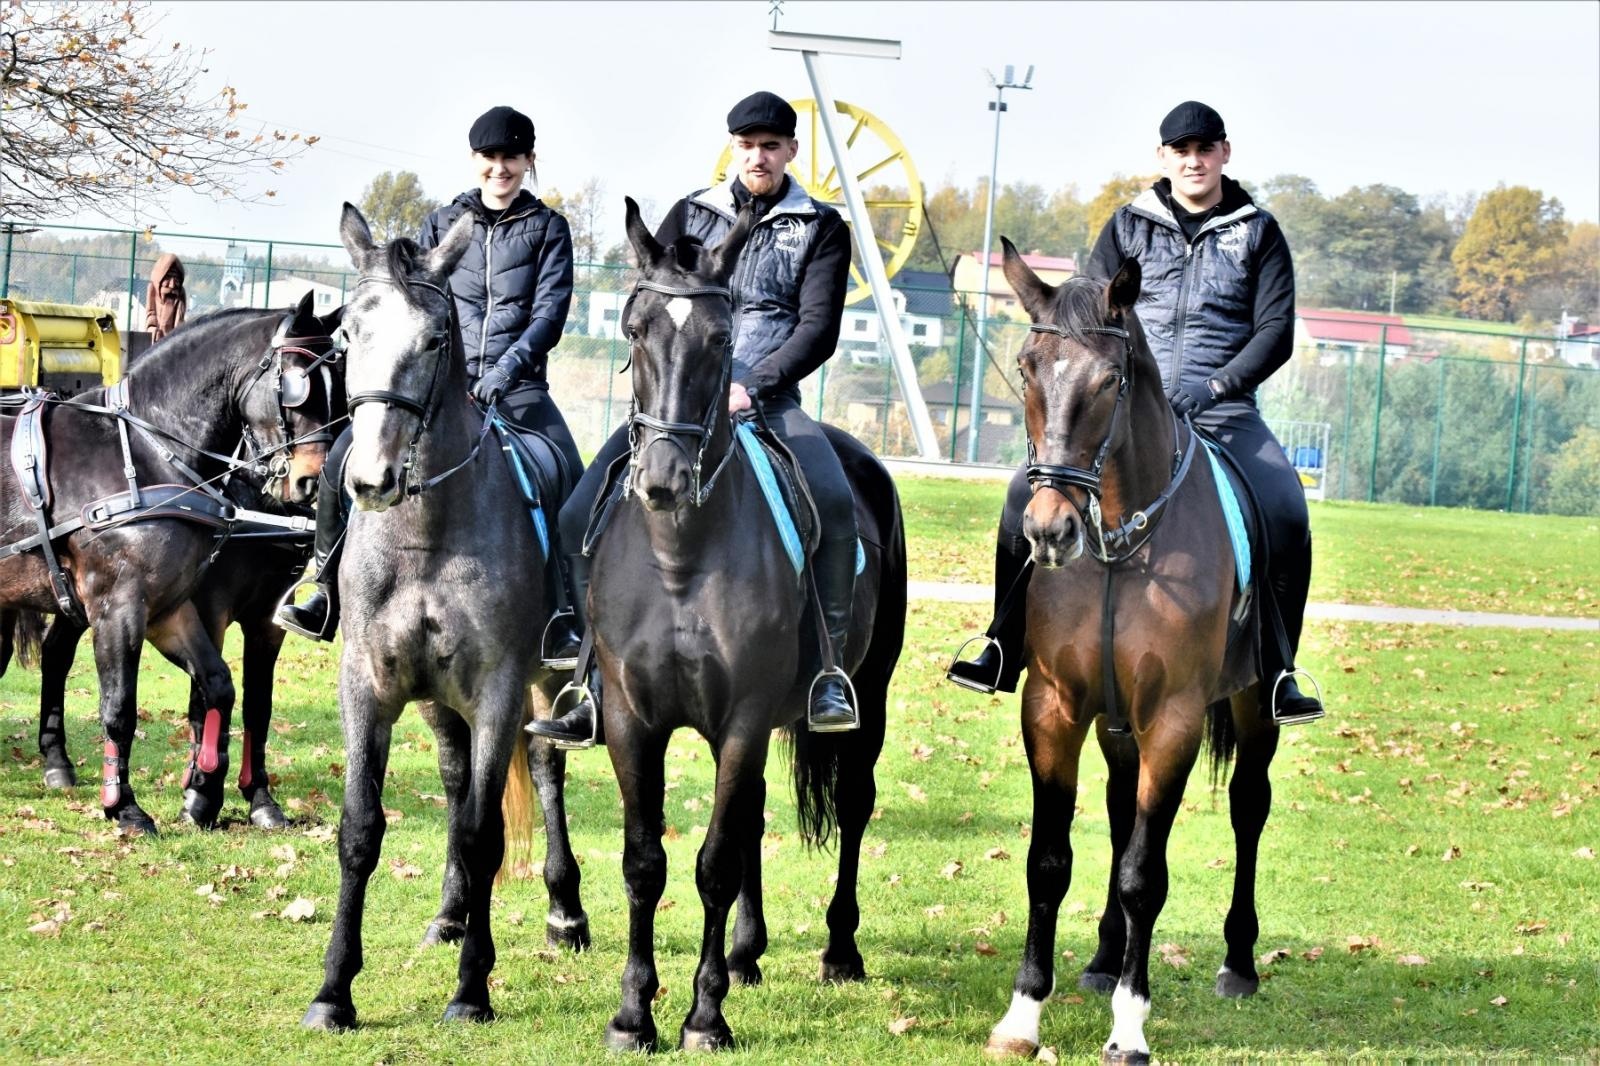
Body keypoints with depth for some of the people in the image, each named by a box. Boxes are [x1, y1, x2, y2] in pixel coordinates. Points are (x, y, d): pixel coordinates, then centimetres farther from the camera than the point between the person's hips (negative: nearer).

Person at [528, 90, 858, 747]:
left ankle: (826, 675, -22)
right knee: (582, 516, -15)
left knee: (834, 505, -31)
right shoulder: (691, 216, 14)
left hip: (768, 401, -2)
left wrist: (750, 385, -14)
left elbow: (818, 329, -1)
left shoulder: (821, 229, 8)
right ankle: (599, 689, -9)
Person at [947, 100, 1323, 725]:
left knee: (1285, 518, -26)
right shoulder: (1130, 227, 10)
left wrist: (1215, 387, -15)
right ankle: (1002, 651, -9)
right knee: (1030, 494, -19)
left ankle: (1276, 676, -16)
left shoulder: (1257, 234, 6)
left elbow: (1276, 330, 0)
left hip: (1222, 413, -1)